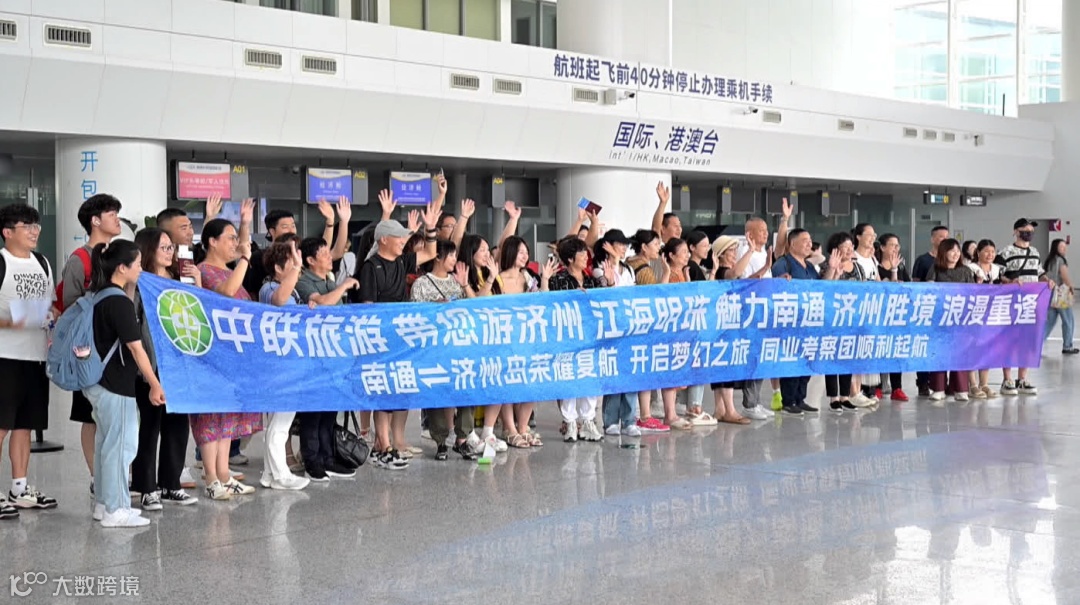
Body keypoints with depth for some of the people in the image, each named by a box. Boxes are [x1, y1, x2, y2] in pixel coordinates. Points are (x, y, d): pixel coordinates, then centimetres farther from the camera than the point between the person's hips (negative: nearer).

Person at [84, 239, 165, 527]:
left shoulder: (100, 295, 8)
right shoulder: (118, 302, -18)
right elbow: (136, 348, -18)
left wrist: (130, 288, 12)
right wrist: (155, 384, -15)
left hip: (98, 381, 10)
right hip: (115, 384, -10)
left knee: (107, 443, 17)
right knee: (122, 445, -2)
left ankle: (104, 503, 25)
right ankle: (115, 510, 4)